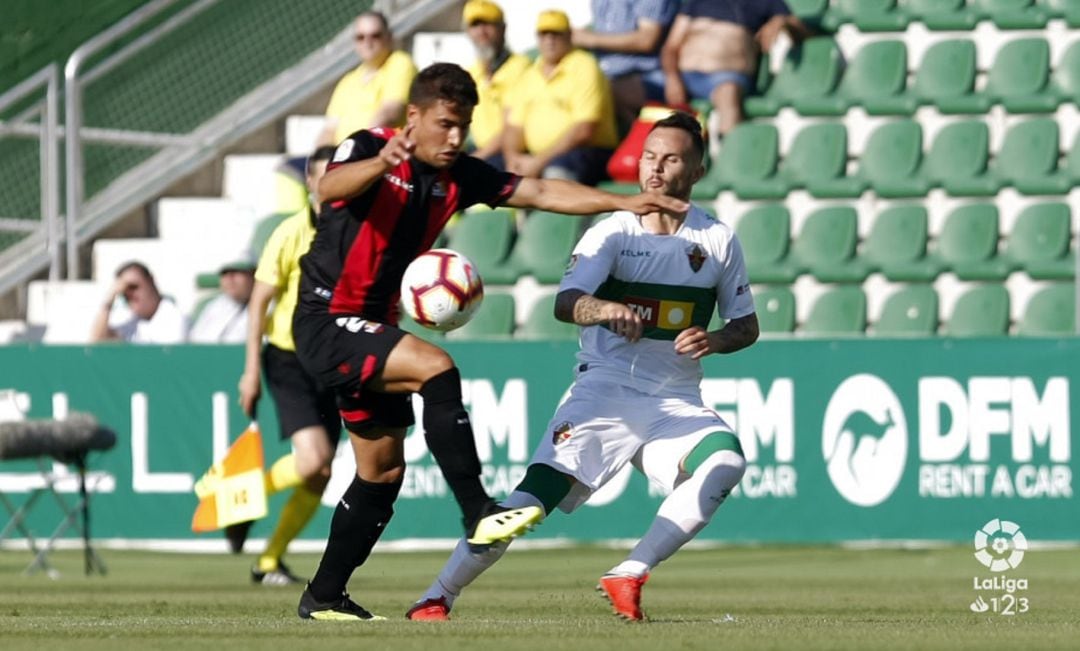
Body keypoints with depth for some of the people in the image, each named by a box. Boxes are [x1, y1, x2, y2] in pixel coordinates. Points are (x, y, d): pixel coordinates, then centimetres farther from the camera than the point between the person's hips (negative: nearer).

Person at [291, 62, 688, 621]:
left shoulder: (457, 177, 3)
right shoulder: (367, 148, -15)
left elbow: (540, 192, 0)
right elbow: (330, 188, -36)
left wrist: (622, 202, -11)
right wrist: (381, 164, -57)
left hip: (368, 328, 8)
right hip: (325, 323, -8)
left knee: (383, 472, 11)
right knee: (435, 368, -27)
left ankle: (324, 596, 21)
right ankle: (477, 513, -29)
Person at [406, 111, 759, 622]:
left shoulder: (717, 240, 5)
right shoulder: (612, 233, -2)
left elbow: (747, 325, 13)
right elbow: (565, 303, -17)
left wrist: (716, 341, -10)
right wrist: (607, 309, -40)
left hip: (675, 401, 2)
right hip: (604, 390, -2)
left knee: (727, 464, -28)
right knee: (531, 499, -15)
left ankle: (628, 577, -19)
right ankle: (436, 598, -3)